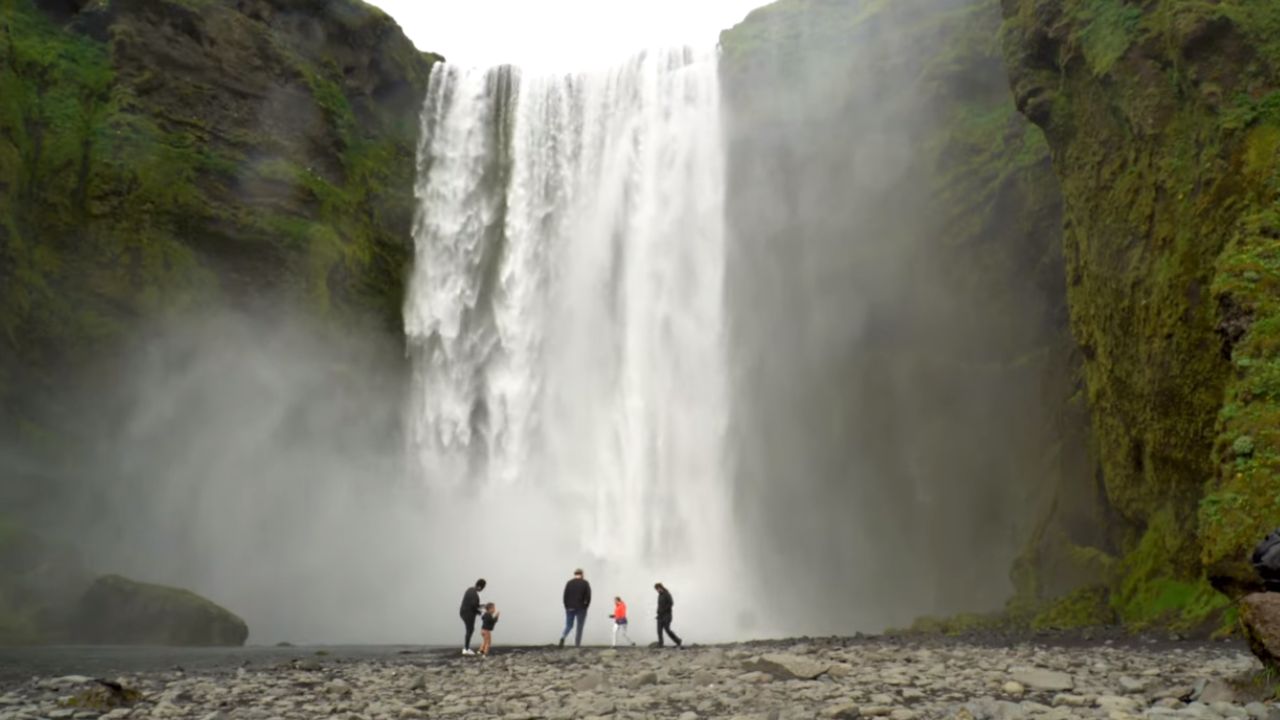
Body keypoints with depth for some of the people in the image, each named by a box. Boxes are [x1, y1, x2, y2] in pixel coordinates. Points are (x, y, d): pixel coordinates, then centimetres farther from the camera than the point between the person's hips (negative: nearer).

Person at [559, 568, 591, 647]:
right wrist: (585, 606, 3)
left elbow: (565, 596, 2)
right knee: (579, 628, 5)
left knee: (568, 625, 12)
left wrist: (567, 607, 9)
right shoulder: (585, 583, -2)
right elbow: (588, 597, -7)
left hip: (570, 608, 2)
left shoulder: (569, 583, 4)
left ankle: (563, 636, -16)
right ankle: (577, 645, 0)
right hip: (581, 608, -2)